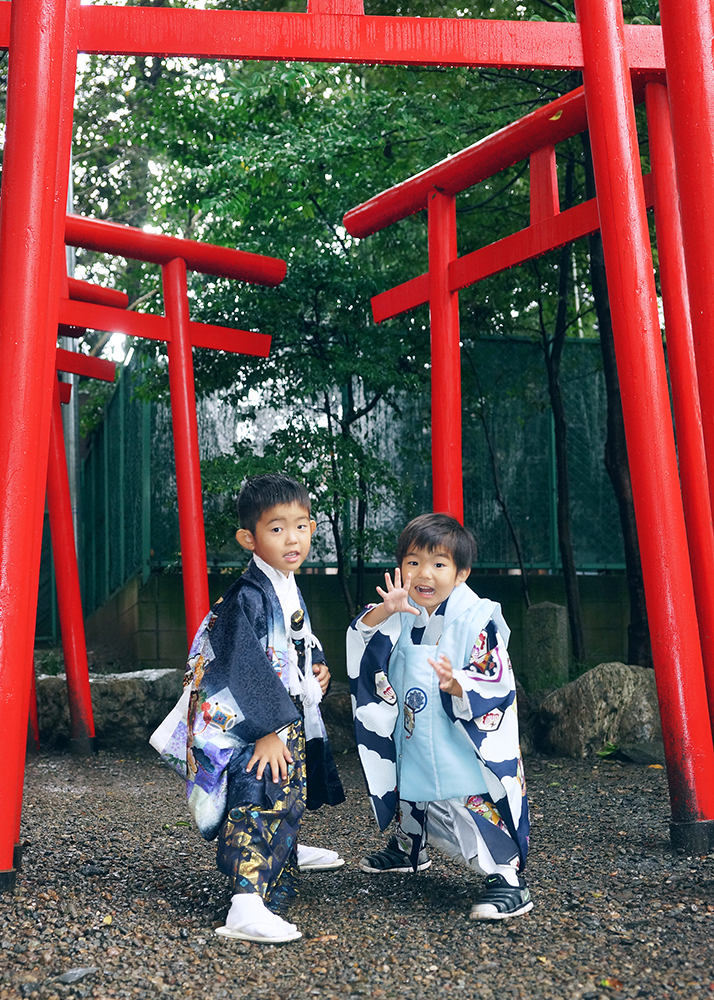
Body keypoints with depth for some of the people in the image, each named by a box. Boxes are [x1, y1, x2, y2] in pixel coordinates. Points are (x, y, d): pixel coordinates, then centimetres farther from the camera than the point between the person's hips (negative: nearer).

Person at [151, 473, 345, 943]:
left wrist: (318, 667, 5)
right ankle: (248, 903, -33)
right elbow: (246, 667, -26)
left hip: (289, 714, 10)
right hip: (250, 724, -10)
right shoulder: (247, 597, -22)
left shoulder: (291, 591, 8)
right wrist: (268, 730, -29)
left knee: (291, 788, 30)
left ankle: (288, 853, 55)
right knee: (262, 802, -24)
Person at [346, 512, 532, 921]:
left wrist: (457, 684, -37)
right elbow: (362, 640, -8)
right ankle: (408, 848, 53)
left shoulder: (478, 619, -18)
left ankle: (509, 881, 0)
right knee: (412, 796, 26)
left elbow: (498, 684, -19)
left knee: (470, 808, -12)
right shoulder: (402, 614, -1)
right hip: (413, 742, 6)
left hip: (465, 748, -6)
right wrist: (384, 612, -26)